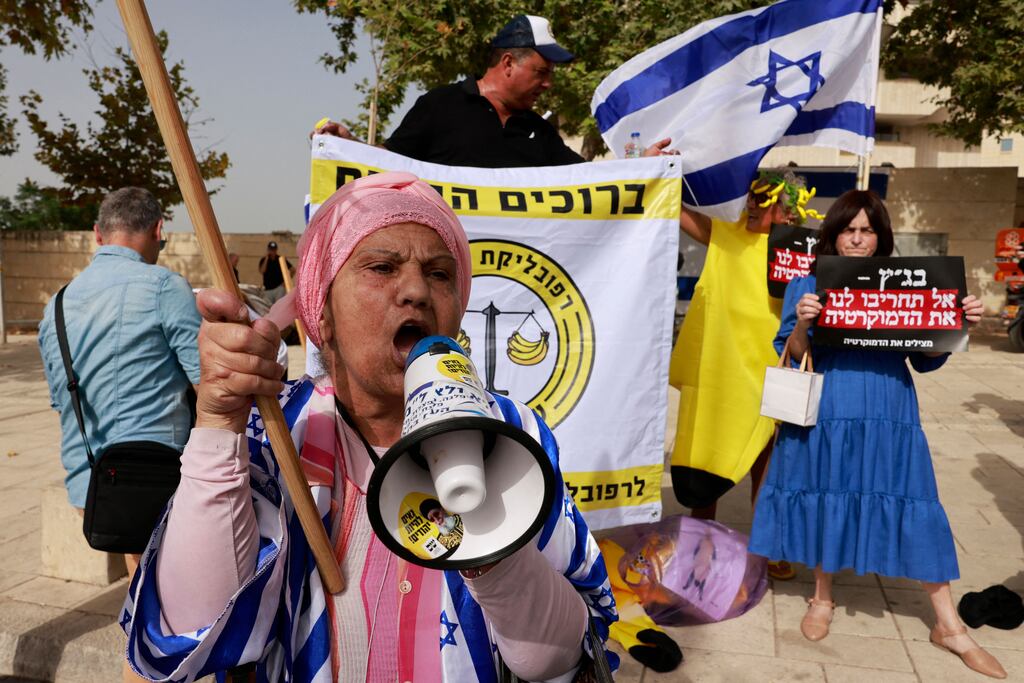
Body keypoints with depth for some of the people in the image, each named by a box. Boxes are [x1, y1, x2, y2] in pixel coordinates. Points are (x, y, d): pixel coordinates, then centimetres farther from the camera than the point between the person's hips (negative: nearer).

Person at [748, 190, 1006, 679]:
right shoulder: (807, 286, 3)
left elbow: (926, 359, 9)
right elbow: (790, 358, -1)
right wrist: (802, 325, -20)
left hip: (888, 416, 1)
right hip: (825, 414, -1)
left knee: (911, 506, 3)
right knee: (826, 500, 9)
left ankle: (949, 626, 18)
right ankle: (822, 598, 31)